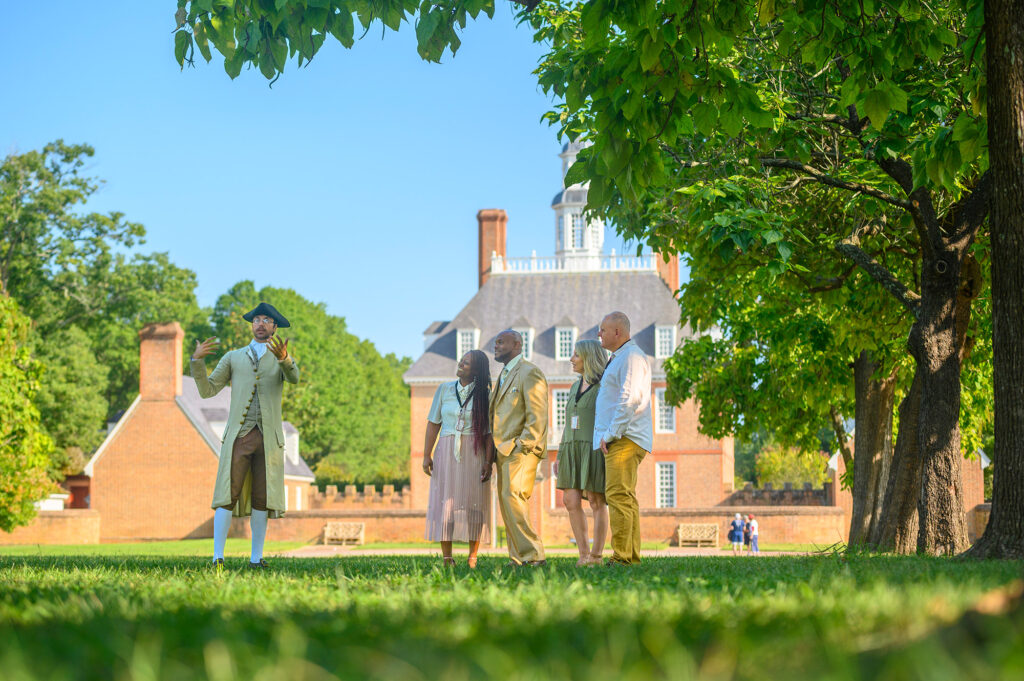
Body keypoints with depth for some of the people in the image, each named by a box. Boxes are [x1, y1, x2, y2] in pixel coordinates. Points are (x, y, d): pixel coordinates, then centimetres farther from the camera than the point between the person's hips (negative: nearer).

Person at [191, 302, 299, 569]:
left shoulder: (283, 360, 12)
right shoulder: (233, 358, 15)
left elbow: (294, 378, -15)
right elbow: (206, 390, 8)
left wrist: (284, 358, -38)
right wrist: (196, 360, -8)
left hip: (268, 438, 0)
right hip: (239, 436, 0)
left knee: (261, 499, -1)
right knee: (227, 496, -10)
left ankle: (256, 558, 5)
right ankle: (218, 558, -12)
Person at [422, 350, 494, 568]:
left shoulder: (484, 395, 2)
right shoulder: (444, 390, 9)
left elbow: (489, 432, -2)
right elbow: (433, 424, 9)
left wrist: (488, 461, -11)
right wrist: (426, 455, 2)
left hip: (474, 452, -2)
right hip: (447, 451, 2)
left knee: (473, 504, -3)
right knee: (445, 503, -3)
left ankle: (472, 559, 0)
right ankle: (446, 558, -1)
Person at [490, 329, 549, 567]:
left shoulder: (529, 373, -7)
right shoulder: (504, 376, 22)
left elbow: (537, 416, -14)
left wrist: (523, 446, -19)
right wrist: (496, 450, 14)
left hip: (521, 449, -10)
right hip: (504, 450, 10)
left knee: (512, 498, -20)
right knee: (507, 503, 5)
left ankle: (532, 555, -20)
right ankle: (517, 558, 6)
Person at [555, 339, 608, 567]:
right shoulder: (575, 387, 17)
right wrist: (560, 456, 15)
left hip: (595, 450, -7)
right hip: (573, 449, 7)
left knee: (596, 502, -4)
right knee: (571, 501, -1)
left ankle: (596, 556, 1)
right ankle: (584, 554, 5)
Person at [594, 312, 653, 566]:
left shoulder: (631, 357, -11)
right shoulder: (618, 359, 23)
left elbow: (630, 400, -20)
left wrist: (610, 434, -20)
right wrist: (608, 435, 22)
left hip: (624, 439, -11)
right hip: (617, 439, 11)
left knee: (618, 495, -16)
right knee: (625, 497, 9)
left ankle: (621, 556, -20)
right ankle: (632, 555, 9)